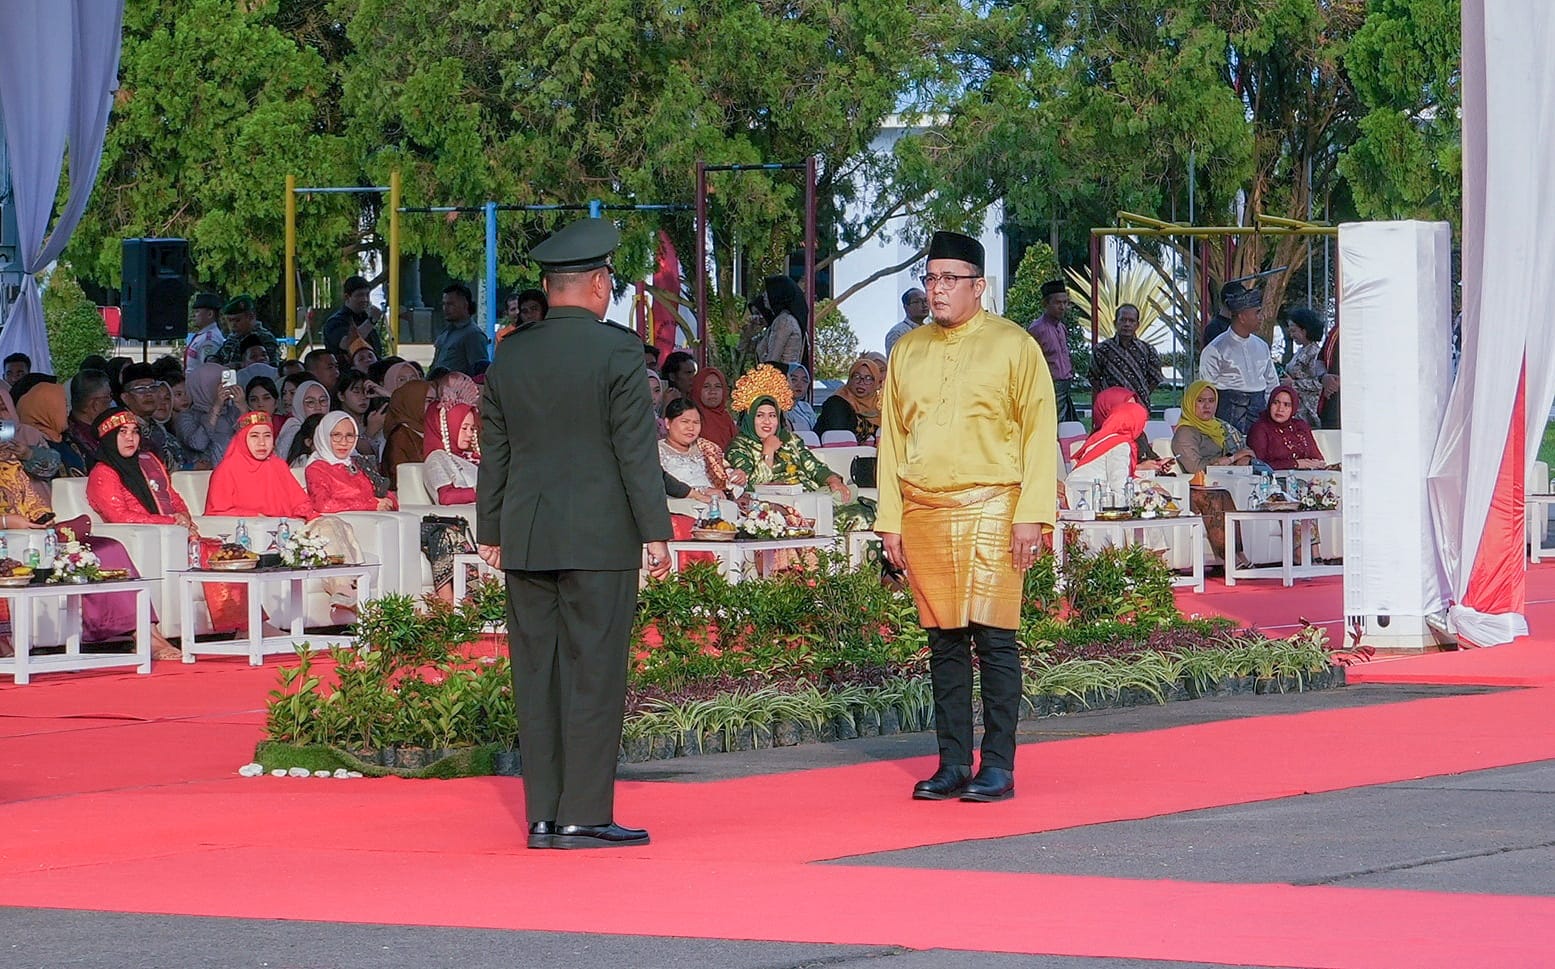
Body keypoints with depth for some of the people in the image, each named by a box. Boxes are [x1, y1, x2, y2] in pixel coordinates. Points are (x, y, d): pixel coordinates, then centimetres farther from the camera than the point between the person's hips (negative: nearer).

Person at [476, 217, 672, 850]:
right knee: (594, 674, -3)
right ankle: (583, 816, -4)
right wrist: (655, 532, -6)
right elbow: (636, 448, -10)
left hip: (525, 537, 5)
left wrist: (489, 531, 19)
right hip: (598, 537, -5)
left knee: (537, 674, 7)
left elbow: (493, 452, 12)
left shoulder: (510, 354, 8)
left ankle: (543, 816, 8)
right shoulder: (617, 351, -8)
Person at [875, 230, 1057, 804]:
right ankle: (952, 766, 10)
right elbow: (892, 438, 15)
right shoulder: (908, 351, 14)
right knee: (943, 642, 6)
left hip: (990, 510, -4)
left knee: (994, 638, -6)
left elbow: (1040, 434, -3)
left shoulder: (1013, 346, 1)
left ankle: (998, 767, -1)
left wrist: (1031, 515, -11)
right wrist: (890, 521, 9)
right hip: (924, 513, 4)